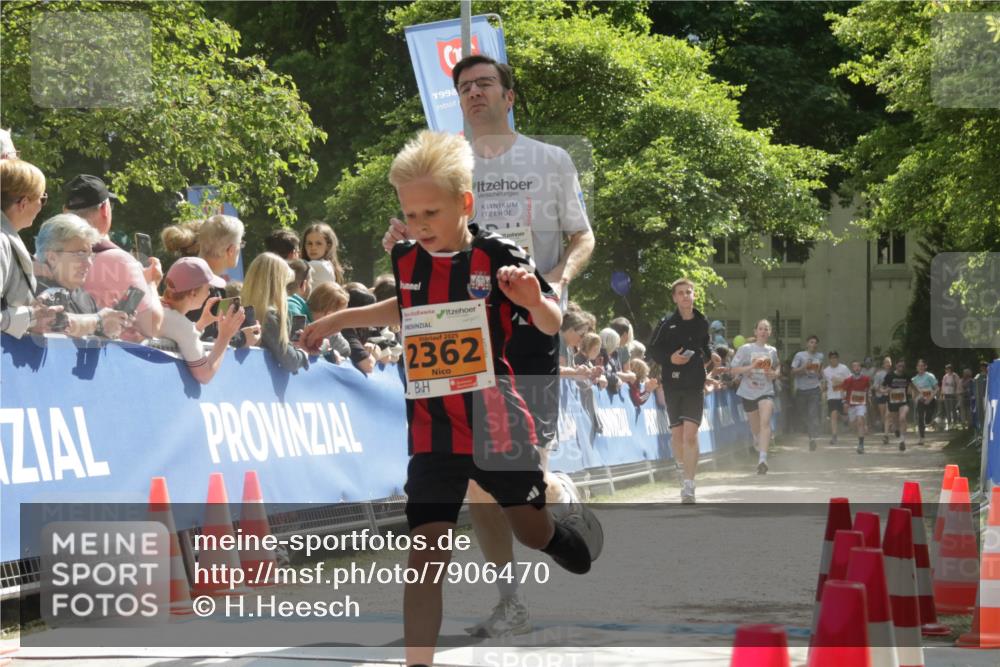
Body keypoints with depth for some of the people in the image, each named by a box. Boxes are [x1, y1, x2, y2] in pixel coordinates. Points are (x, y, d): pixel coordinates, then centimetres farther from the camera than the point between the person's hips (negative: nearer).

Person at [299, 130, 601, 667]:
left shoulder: (497, 257, -13)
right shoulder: (405, 260, -1)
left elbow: (552, 326, -6)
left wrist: (533, 299, -28)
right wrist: (339, 320, 21)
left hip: (498, 425, -2)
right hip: (433, 432, 2)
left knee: (532, 534, 14)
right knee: (425, 551, -8)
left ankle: (573, 529, 50)